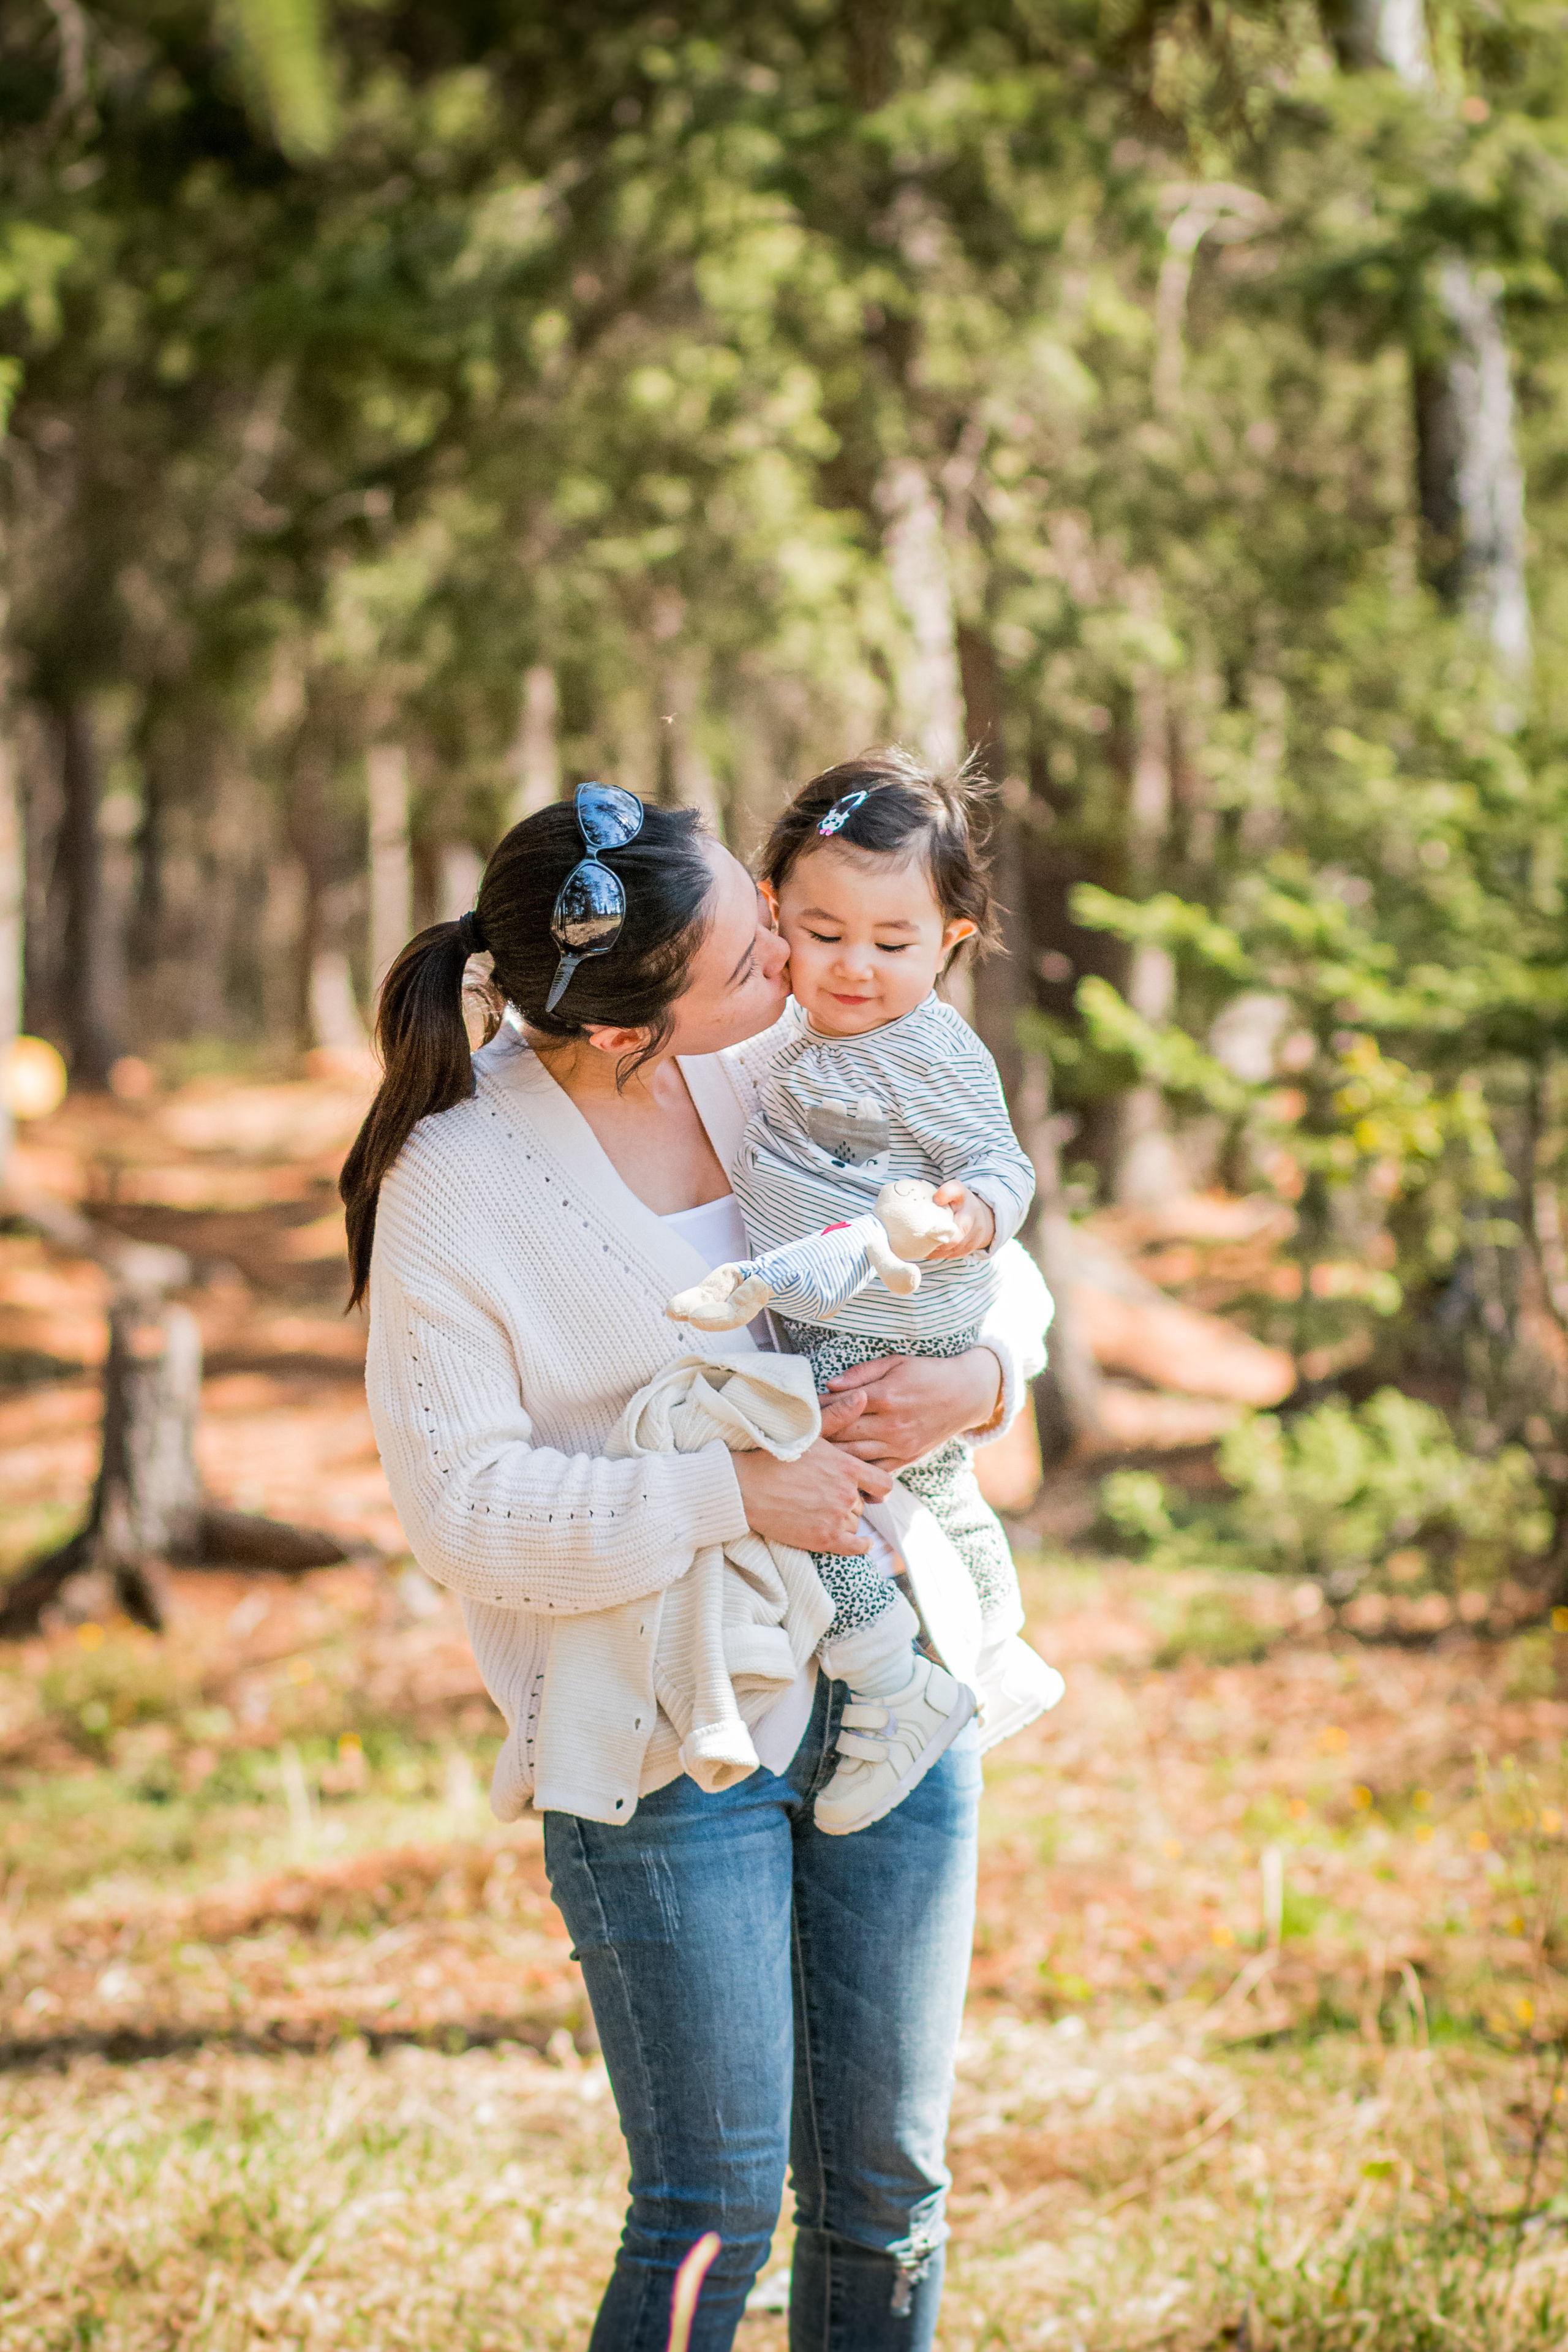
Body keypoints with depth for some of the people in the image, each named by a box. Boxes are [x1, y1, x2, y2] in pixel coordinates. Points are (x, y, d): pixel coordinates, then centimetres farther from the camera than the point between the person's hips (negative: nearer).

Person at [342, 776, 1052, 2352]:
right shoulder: (454, 1186, -13)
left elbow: (992, 1263, 11)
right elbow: (461, 1505, -14)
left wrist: (979, 1376, -12)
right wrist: (731, 1492, -22)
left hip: (886, 1680, 5)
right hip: (661, 1735, -5)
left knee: (885, 2190, 11)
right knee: (712, 2215, -4)